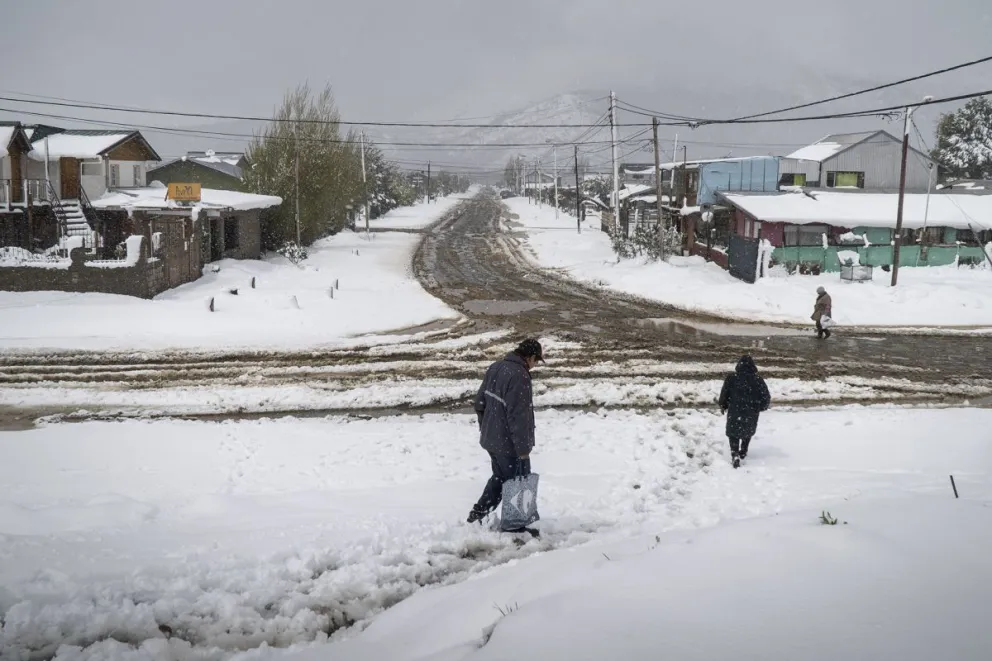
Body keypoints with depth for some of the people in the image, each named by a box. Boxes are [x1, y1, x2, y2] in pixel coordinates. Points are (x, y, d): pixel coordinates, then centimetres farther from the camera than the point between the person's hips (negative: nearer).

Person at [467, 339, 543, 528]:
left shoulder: (495, 367, 5)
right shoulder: (519, 376, -25)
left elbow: (480, 402, 14)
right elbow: (518, 416, -26)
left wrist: (485, 428, 24)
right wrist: (523, 448, -19)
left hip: (491, 439, 9)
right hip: (509, 443, -9)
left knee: (500, 476, 25)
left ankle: (478, 513, 29)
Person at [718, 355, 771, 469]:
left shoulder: (731, 378, -10)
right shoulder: (758, 380, -8)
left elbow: (724, 395, -5)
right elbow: (766, 399, -4)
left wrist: (723, 406, 14)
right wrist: (761, 407, 16)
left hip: (734, 413, -2)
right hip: (751, 414, 2)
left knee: (733, 433, 12)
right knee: (748, 431, 27)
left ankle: (735, 455, -7)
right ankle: (743, 452, 40)